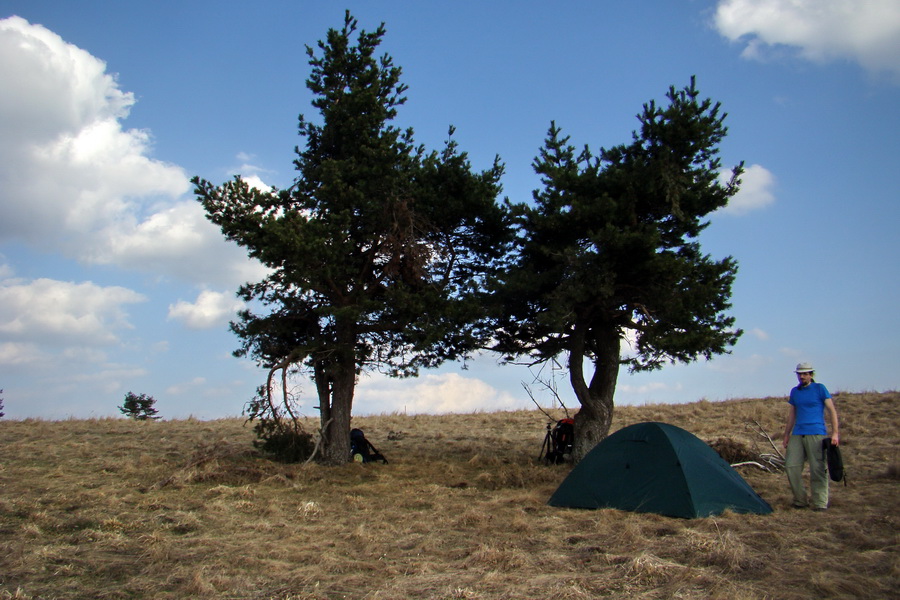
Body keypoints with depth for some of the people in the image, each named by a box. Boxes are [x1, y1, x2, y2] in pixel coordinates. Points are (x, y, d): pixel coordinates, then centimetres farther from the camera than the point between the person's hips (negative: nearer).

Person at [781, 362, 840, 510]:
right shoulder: (794, 391, 14)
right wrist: (786, 435, 18)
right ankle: (800, 501, 9)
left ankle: (820, 503, 2)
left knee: (818, 468, -6)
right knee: (791, 466, -2)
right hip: (797, 435, 5)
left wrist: (835, 433, -10)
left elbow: (832, 411, -2)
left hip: (816, 433, -5)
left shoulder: (819, 388, 0)